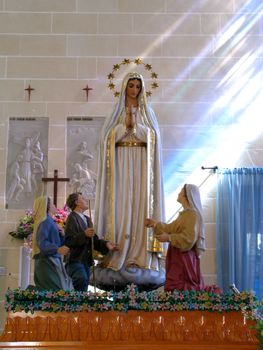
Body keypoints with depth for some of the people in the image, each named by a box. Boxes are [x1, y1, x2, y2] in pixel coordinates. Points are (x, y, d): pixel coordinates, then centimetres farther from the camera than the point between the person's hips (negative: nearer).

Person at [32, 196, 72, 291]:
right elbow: (42, 243, -24)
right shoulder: (45, 221, -11)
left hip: (52, 261, 10)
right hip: (47, 262, -10)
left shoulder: (49, 221, 17)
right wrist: (57, 249, -36)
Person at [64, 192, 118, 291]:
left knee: (84, 290, 8)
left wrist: (106, 244, 2)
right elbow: (68, 240, -17)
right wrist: (84, 234, -27)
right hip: (76, 260, -8)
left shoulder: (87, 219, 18)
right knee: (82, 280, -28)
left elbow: (93, 239, 18)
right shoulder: (72, 218, -7)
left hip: (86, 261, 8)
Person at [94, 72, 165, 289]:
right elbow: (110, 136, 0)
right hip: (121, 164, 0)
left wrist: (135, 123, -13)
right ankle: (118, 260, -5)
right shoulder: (117, 112, 12)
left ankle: (142, 259, -5)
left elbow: (152, 136, 0)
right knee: (121, 208, -7)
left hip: (141, 164, 1)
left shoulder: (147, 112, 13)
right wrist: (126, 123, -11)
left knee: (141, 208, -6)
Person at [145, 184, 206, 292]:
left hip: (185, 259, -9)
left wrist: (168, 238, -18)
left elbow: (188, 238, -23)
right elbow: (170, 228, 25)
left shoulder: (193, 214, -14)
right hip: (178, 257, 9)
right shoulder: (185, 214, 16)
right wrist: (154, 224, 21)